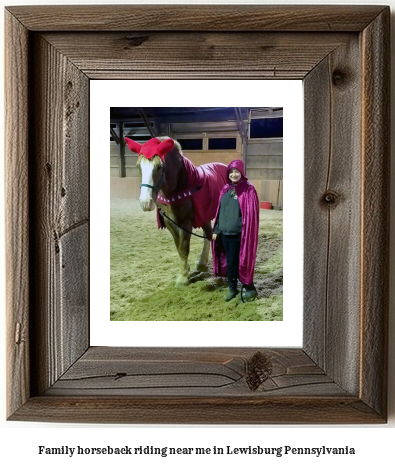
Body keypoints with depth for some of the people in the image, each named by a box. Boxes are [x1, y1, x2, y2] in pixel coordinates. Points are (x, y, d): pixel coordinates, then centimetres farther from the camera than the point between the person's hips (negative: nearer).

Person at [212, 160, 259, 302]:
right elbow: (220, 211, 12)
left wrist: (247, 233, -15)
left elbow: (252, 214, -10)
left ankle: (248, 287, 20)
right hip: (224, 233, 5)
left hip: (240, 234, -5)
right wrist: (216, 230, 9)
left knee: (242, 261, 3)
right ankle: (232, 288, 25)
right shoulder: (225, 190, 8)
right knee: (229, 262, 12)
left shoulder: (248, 190, -8)